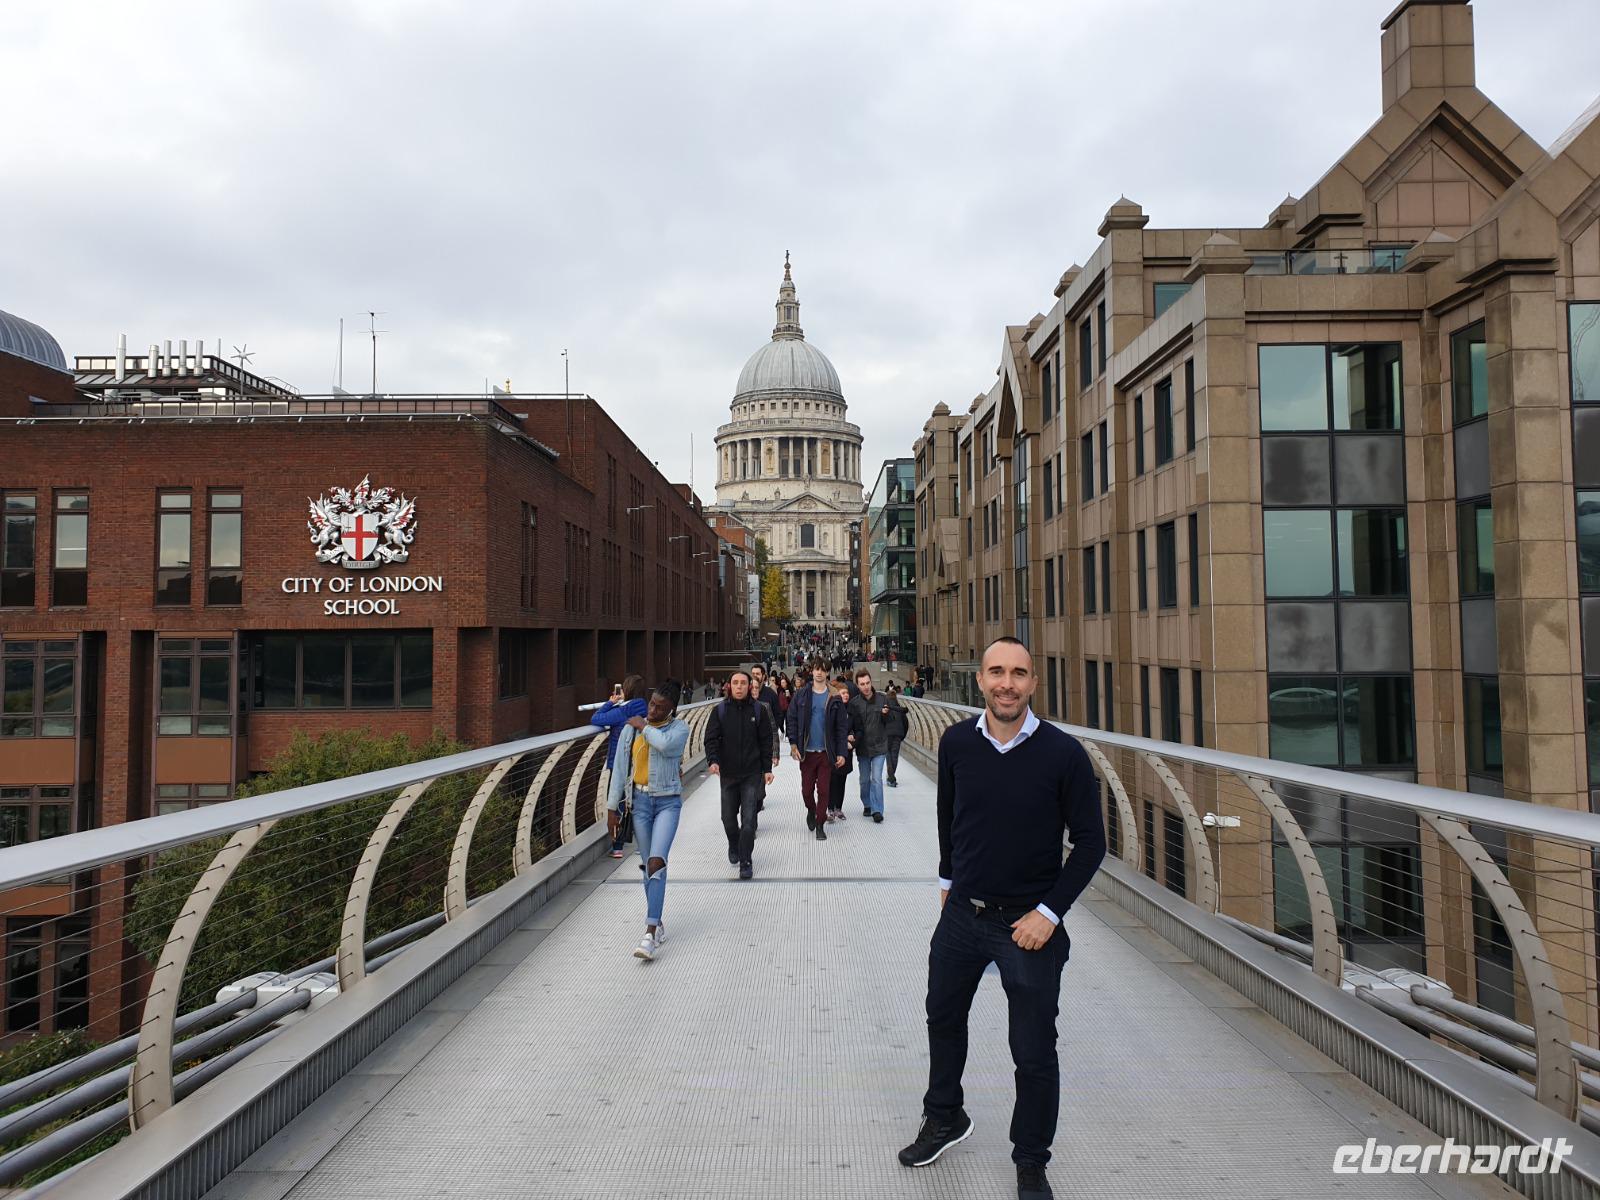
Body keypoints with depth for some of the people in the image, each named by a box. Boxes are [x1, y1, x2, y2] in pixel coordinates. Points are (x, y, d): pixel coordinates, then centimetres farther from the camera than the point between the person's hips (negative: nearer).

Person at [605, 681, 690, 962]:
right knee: (648, 866, 9)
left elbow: (666, 744, -27)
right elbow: (620, 768, 7)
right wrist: (612, 807, 6)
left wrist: (644, 727, -10)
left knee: (656, 862, -16)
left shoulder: (679, 727, -3)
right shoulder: (631, 728, 5)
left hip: (668, 801, -3)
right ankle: (657, 924, 25)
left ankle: (650, 934, -17)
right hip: (639, 801, 3)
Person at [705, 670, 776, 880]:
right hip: (728, 773, 1)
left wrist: (767, 768, 0)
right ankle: (734, 847, 41)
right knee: (728, 817, 11)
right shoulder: (720, 711, 1)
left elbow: (766, 741, 4)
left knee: (749, 819, -5)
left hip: (752, 773, -1)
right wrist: (713, 760, -19)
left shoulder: (759, 710, 1)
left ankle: (745, 862, 5)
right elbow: (711, 738, -2)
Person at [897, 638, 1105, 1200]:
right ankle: (945, 1118, 48)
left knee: (1034, 1053, 8)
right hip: (961, 913, 4)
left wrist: (1049, 913, -13)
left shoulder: (1063, 753, -16)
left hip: (1029, 923, -3)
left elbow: (1090, 841, -9)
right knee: (943, 1016, 22)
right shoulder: (956, 743, -6)